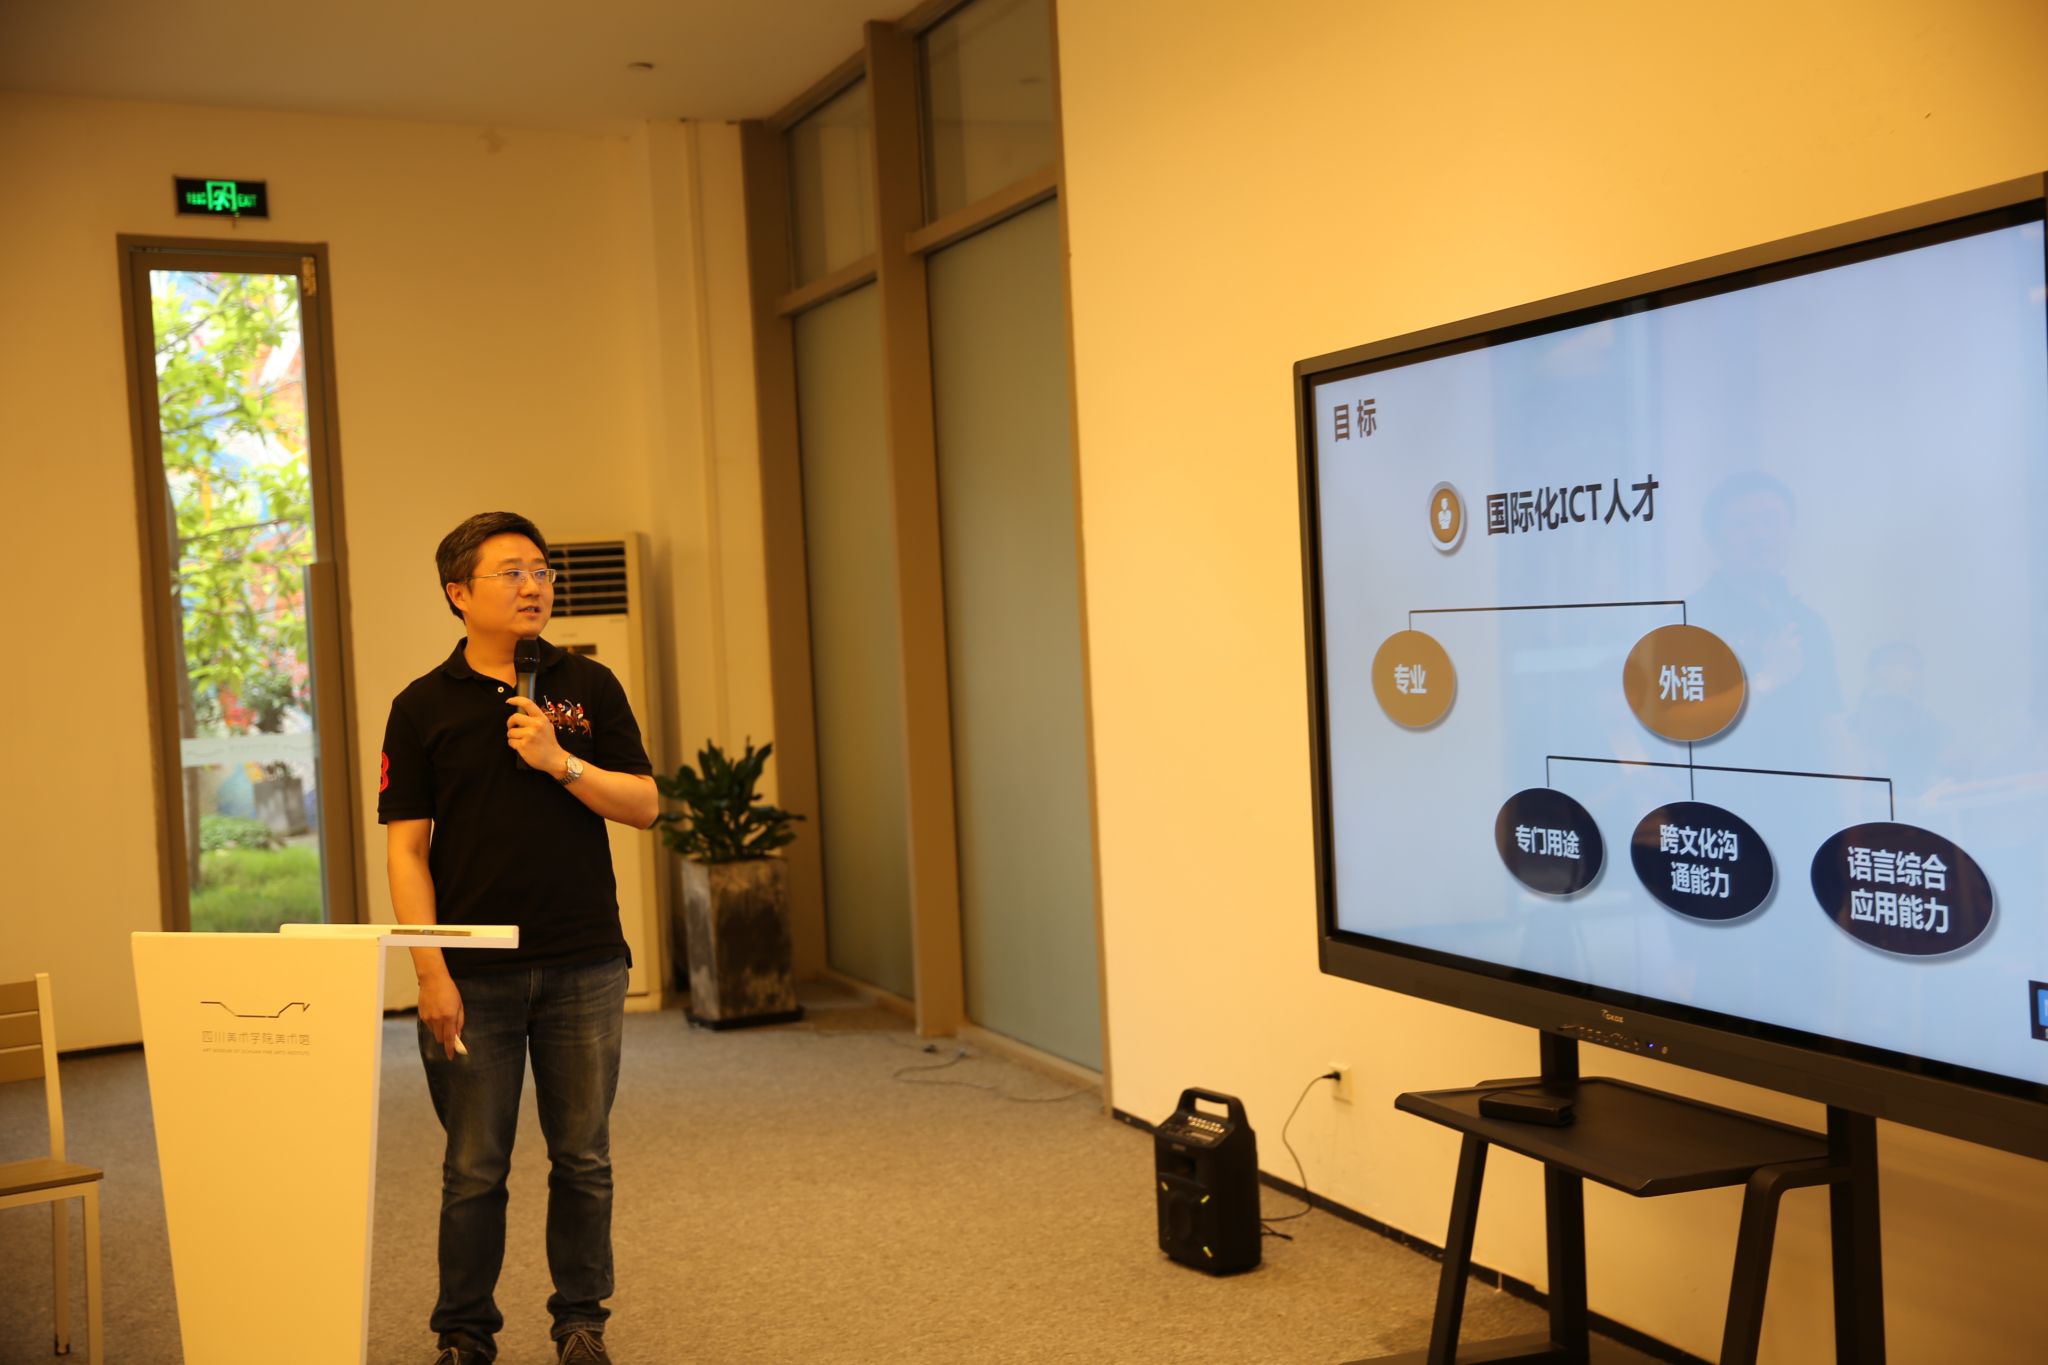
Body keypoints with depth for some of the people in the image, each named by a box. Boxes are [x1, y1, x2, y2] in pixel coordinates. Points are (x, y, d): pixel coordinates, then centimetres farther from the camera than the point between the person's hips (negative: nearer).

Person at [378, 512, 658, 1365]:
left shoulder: (588, 687, 5)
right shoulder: (424, 706, 1)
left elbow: (644, 805, 2)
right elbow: (406, 848, -2)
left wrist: (560, 762, -13)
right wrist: (430, 971, -9)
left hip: (584, 966, 1)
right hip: (476, 973, -1)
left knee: (583, 1158, 9)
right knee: (474, 1168, 7)